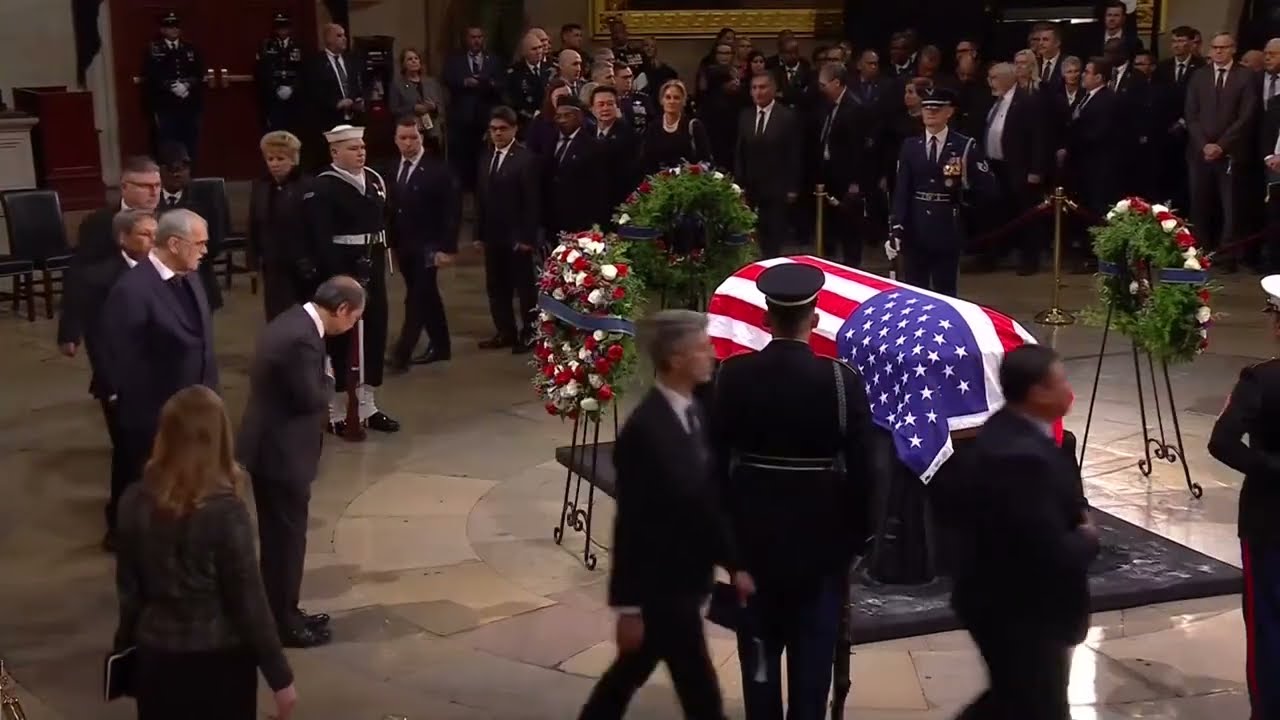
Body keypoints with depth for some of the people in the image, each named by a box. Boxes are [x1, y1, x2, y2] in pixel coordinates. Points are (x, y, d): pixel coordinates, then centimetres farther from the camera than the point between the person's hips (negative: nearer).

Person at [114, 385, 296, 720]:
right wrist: (280, 676, -7)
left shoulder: (135, 503, -7)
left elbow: (128, 589, 3)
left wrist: (124, 647, 19)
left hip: (157, 657, 4)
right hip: (220, 661, -4)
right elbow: (249, 601, -15)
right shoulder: (225, 512, -20)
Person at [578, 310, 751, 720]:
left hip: (685, 577, 8)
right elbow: (631, 524, -19)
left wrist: (733, 564, 7)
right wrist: (629, 606, -16)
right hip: (661, 585, -8)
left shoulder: (693, 414, 3)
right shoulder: (645, 429, -23)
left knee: (632, 671, 22)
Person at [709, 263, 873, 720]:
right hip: (821, 537, -1)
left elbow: (714, 459, -4)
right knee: (812, 656, 9)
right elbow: (860, 469, -10)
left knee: (759, 650, 14)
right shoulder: (842, 380, -14)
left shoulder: (731, 375, -9)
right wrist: (857, 538, 2)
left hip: (752, 533, 2)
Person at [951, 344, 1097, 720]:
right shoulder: (1021, 456, -31)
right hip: (1017, 607, -10)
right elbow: (1052, 552, -31)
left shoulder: (1008, 429, 2)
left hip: (1009, 597, 10)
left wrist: (1078, 516, -2)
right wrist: (1089, 538, -11)